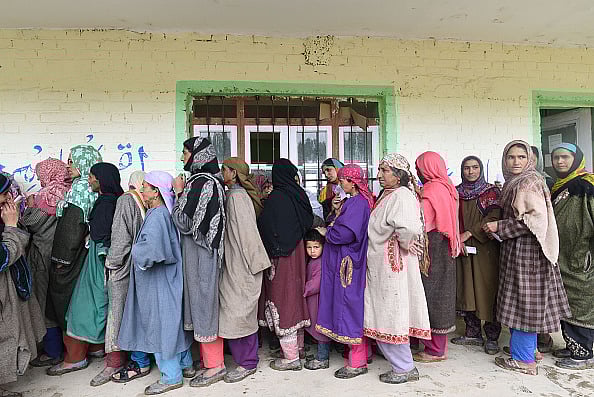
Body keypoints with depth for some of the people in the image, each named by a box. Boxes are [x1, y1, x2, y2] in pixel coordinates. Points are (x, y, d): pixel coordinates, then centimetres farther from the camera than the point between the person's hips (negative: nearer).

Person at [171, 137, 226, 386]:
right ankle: (209, 358, 29)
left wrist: (179, 193, -10)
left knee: (203, 303, 0)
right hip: (204, 252, 10)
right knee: (203, 303, 16)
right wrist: (182, 192, 13)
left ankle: (215, 365, 13)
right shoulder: (212, 180, 11)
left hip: (199, 254, -10)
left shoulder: (200, 183, -18)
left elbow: (184, 223, -19)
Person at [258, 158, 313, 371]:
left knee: (282, 300, 0)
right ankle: (296, 345, 32)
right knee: (294, 296, 18)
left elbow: (265, 229, -15)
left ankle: (291, 357, 8)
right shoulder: (299, 196, 2)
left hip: (280, 257, -7)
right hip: (297, 254, 7)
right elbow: (309, 223, 11)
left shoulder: (275, 198, -16)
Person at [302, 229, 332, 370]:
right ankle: (321, 355, 29)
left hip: (320, 299, -10)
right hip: (313, 300, 10)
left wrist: (303, 291, -13)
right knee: (317, 327, 17)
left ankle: (322, 359, 11)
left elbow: (316, 284, -22)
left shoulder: (322, 263, -19)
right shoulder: (311, 261, 11)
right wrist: (305, 291, 10)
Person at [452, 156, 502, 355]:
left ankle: (492, 337, 7)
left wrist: (468, 233, -17)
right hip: (462, 249, 3)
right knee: (466, 290, 6)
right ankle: (473, 333, 18)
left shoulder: (491, 191, 3)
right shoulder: (456, 192, 11)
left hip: (485, 248, -3)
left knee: (487, 290, -3)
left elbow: (493, 218, -10)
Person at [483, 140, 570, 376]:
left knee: (524, 301, -2)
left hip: (527, 250, -9)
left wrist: (500, 227, -17)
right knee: (522, 300, 16)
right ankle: (526, 347, 29)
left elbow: (536, 219, -21)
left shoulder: (528, 183, -14)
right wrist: (499, 227, 12)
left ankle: (523, 359, 8)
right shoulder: (513, 183, 13)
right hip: (516, 249, 9)